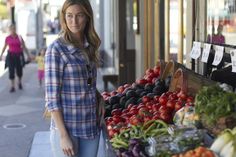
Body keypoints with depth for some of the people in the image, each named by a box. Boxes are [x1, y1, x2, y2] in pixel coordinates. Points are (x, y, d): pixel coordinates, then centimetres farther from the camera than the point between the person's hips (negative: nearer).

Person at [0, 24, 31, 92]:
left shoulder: (19, 37, -2)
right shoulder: (7, 38, 1)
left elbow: (24, 47, 2)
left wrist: (28, 55, -3)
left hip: (18, 56, 0)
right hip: (11, 56, 0)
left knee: (19, 71, 6)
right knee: (11, 71, -6)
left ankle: (19, 82, 36)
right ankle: (12, 87, 2)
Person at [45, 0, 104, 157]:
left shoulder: (90, 47, 6)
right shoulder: (56, 49, -11)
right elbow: (52, 97, -13)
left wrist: (99, 98, -1)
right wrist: (63, 135, -17)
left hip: (92, 125, 5)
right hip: (67, 127, -5)